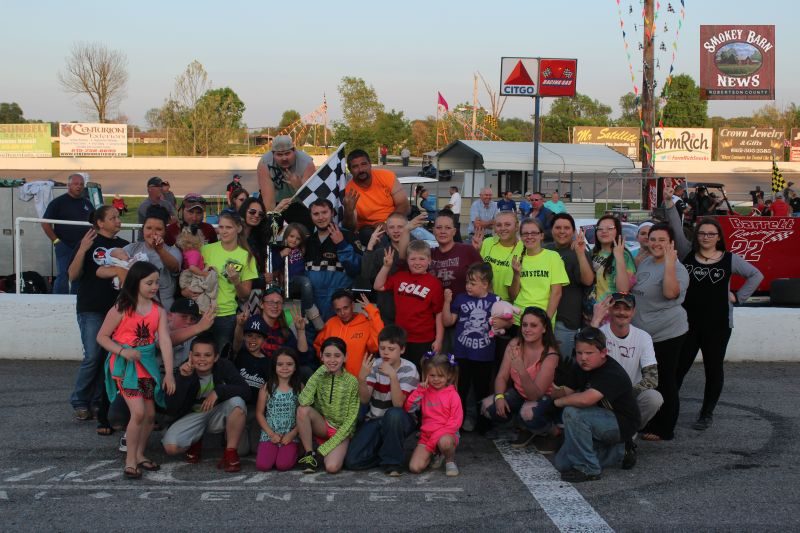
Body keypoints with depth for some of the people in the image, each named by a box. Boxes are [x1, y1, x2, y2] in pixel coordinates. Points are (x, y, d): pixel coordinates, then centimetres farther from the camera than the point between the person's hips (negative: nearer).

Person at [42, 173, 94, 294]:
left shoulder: (87, 203, 13)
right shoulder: (58, 202, -2)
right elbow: (45, 223, -4)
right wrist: (55, 240, -9)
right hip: (64, 247, -5)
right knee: (62, 277, -7)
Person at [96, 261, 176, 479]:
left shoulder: (159, 311, 0)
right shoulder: (121, 309, -11)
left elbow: (165, 341, -8)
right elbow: (102, 336, -5)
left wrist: (169, 372, -15)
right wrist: (122, 351, -21)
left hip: (147, 366, 5)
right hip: (125, 366, -5)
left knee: (150, 414, 10)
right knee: (138, 412, -15)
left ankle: (139, 454, 30)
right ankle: (130, 459, 0)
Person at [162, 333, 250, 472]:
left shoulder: (224, 366, -17)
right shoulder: (183, 372, -17)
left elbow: (245, 390, -28)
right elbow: (172, 410, -26)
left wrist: (218, 392, -38)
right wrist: (183, 378, -36)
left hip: (218, 414, -1)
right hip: (193, 416, 1)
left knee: (237, 402, -33)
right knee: (170, 446, -24)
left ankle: (230, 452, -17)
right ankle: (195, 442, 13)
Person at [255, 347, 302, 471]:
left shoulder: (299, 388, 1)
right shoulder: (267, 387, 2)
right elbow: (259, 413, 2)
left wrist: (292, 434, -12)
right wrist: (271, 434, -7)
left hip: (290, 436, -1)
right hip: (269, 435, 1)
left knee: (283, 465, -23)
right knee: (262, 466, -19)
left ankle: (293, 452, 11)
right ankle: (273, 451, 14)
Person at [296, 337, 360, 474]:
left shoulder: (351, 382, -9)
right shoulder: (319, 377, -4)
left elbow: (351, 418, -12)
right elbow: (304, 402, -24)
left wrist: (327, 446, -18)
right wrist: (318, 373, -20)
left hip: (341, 431, -2)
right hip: (322, 425, 2)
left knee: (332, 467, -29)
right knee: (303, 410, -29)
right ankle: (309, 454, -14)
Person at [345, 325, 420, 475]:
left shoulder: (408, 369, -13)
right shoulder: (375, 365, -3)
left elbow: (398, 404, -23)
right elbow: (364, 400, -11)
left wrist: (393, 375, -34)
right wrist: (362, 378, -29)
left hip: (400, 421, -3)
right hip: (375, 420, 3)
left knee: (394, 414, -40)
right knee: (351, 461, -17)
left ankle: (392, 461, -17)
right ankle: (384, 451, 12)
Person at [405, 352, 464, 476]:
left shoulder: (452, 395, -2)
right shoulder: (425, 392, 11)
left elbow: (456, 421, -9)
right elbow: (408, 407, 1)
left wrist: (438, 435, -16)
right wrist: (420, 390, -5)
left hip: (447, 434, -4)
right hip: (426, 436, 4)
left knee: (444, 442, -42)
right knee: (414, 467, -17)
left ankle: (450, 461, -7)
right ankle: (433, 455, 16)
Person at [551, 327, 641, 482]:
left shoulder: (613, 374, -29)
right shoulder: (580, 368, 0)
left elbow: (585, 399, -42)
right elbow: (567, 390, 5)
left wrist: (559, 402, -24)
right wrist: (553, 392, -18)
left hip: (622, 425, -9)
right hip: (602, 420, 9)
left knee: (572, 413, -32)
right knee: (561, 464, 3)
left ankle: (588, 469, -17)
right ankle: (618, 453, 17)